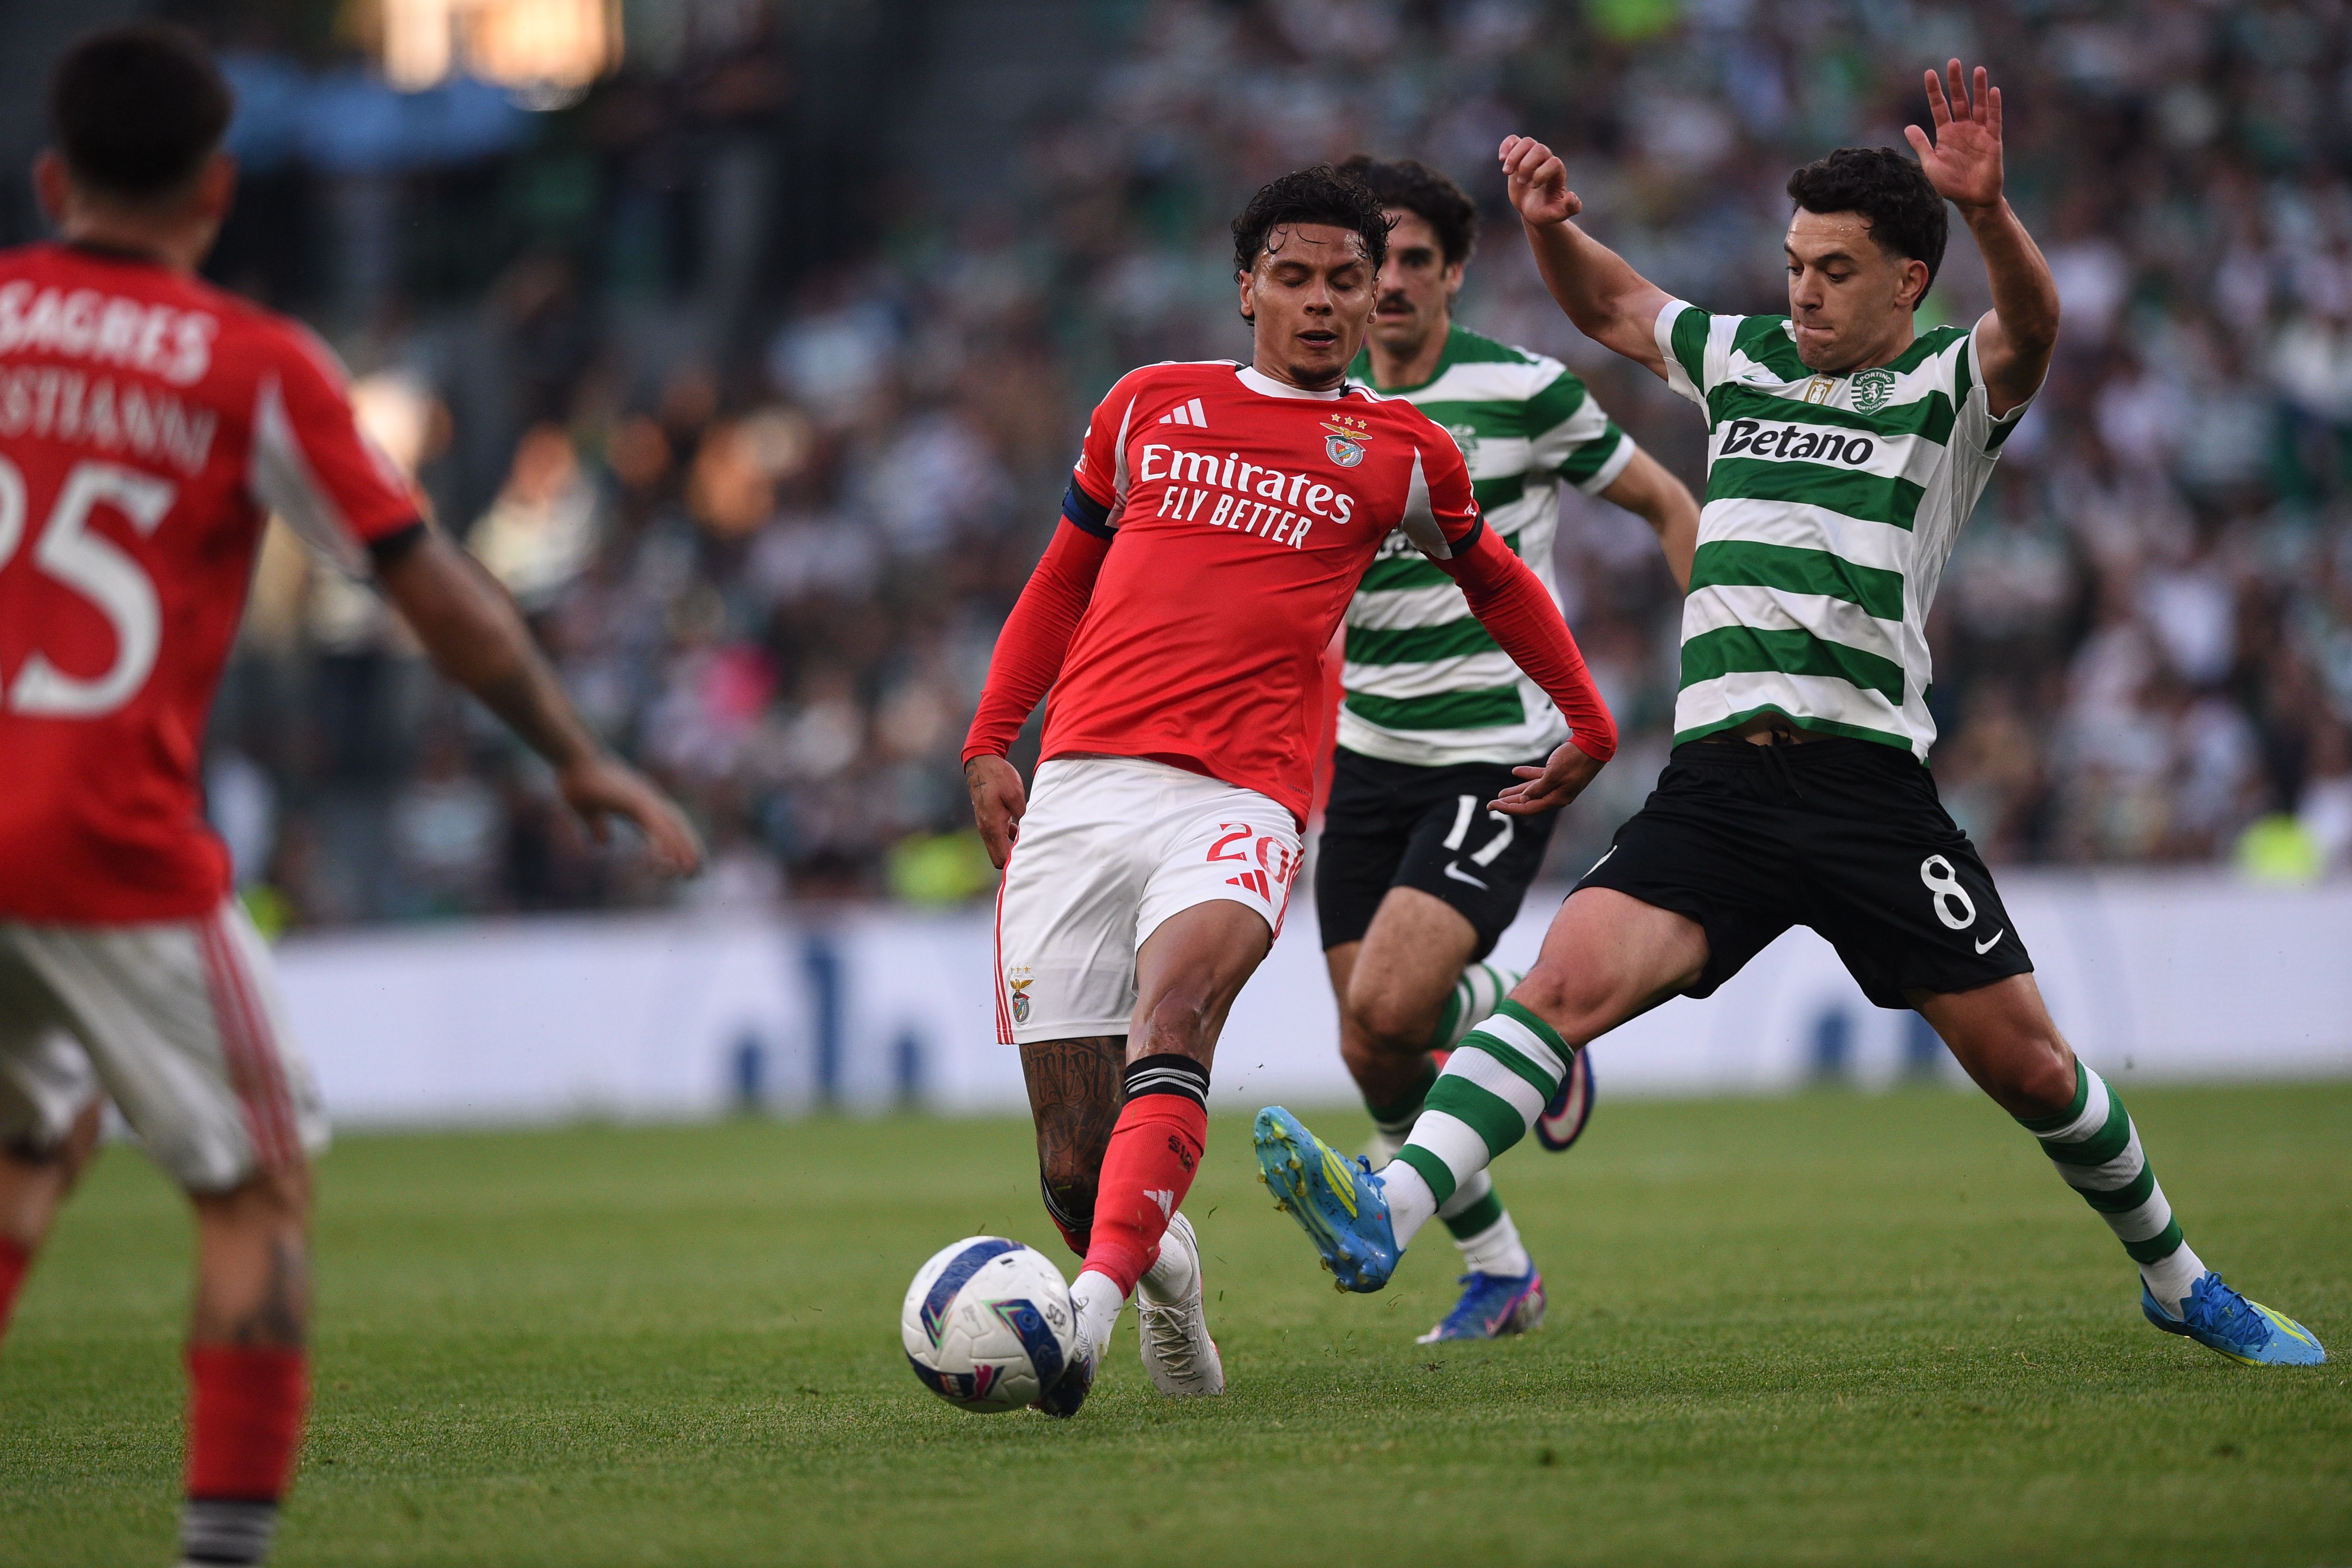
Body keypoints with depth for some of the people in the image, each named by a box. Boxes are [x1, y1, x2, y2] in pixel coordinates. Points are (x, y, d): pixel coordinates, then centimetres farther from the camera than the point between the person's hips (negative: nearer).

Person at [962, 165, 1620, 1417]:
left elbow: (1497, 583, 33)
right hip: (1076, 790, 2)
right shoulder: (1150, 406, 18)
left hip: (1239, 799, -2)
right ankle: (1162, 1272, 28)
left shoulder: (1401, 452, 15)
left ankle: (1094, 1304, -48)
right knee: (1072, 1164, -4)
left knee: (1175, 999, -35)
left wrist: (1587, 723, 39)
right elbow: (1066, 574, 27)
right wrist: (990, 741, 18)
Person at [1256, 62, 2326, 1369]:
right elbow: (1608, 304, 32)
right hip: (1716, 779, 3)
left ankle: (2177, 1279, 22)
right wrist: (1549, 221, 10)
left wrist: (1987, 209, -40)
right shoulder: (1744, 358, 17)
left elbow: (2031, 333, -20)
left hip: (1871, 782, -3)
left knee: (2025, 1061, -1)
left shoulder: (1952, 391, 2)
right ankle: (1388, 1216, -35)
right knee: (1567, 982, -19)